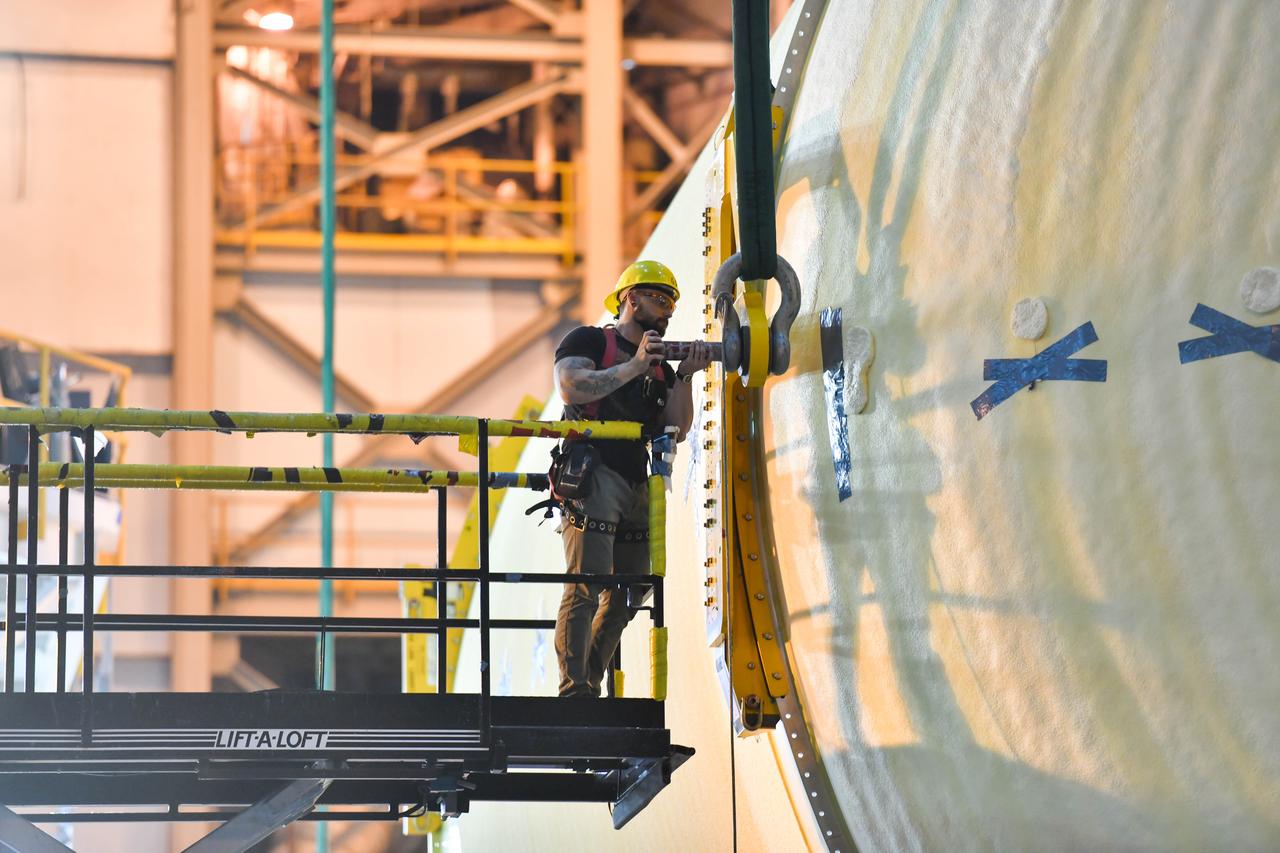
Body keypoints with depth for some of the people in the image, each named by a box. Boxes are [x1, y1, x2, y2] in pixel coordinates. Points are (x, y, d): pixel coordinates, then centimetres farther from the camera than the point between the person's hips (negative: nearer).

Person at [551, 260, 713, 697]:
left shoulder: (660, 366, 23)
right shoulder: (589, 340, 4)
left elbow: (676, 430, 13)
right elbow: (571, 388, -15)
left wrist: (684, 377, 0)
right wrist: (632, 367, -13)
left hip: (637, 486, 8)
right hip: (593, 475, -8)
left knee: (624, 598, 6)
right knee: (586, 588, -17)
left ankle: (589, 687, 14)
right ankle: (573, 692, -20)